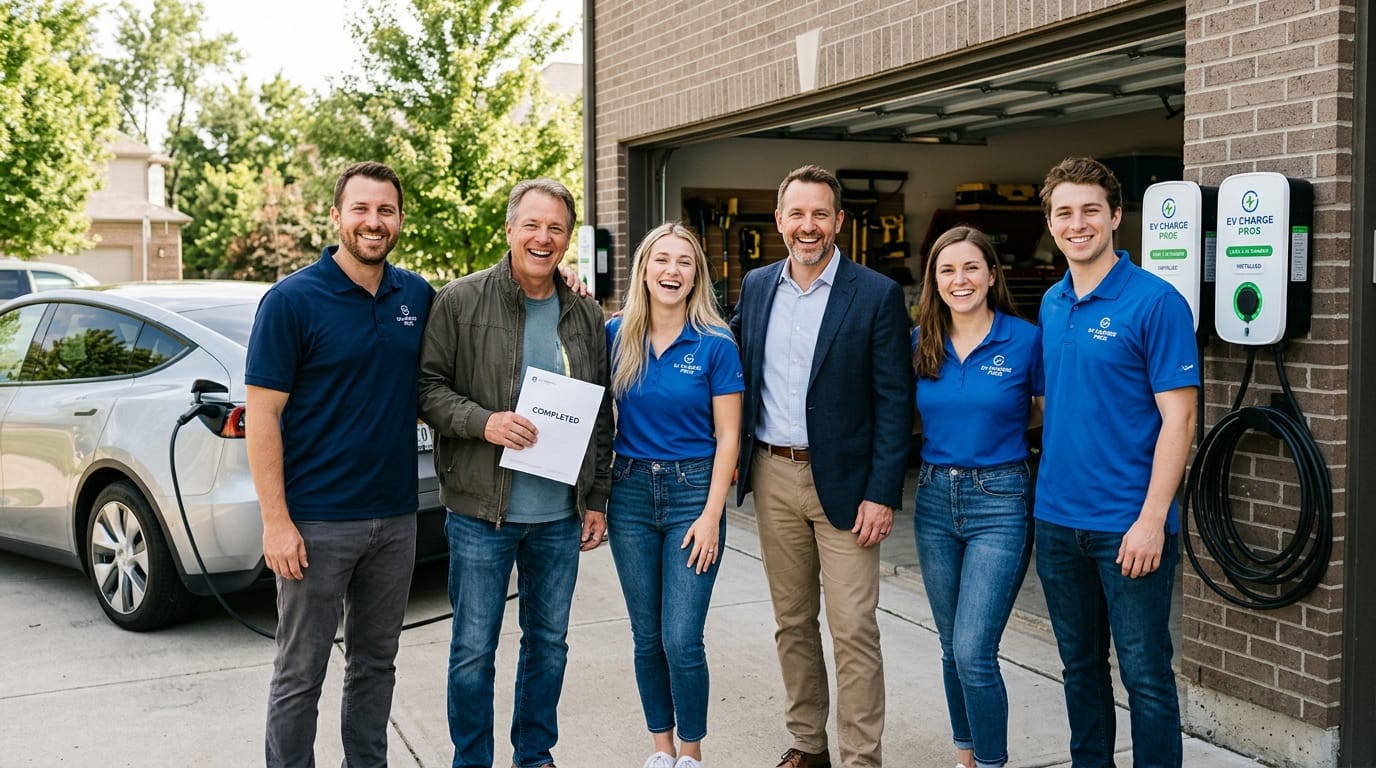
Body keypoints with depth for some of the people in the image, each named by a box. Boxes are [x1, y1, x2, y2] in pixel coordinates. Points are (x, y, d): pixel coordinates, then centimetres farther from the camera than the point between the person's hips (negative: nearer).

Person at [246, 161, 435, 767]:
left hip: (396, 517, 5)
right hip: (317, 522, -5)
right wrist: (276, 522, -16)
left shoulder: (418, 295, 5)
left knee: (376, 662, 17)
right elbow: (262, 415, -10)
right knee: (300, 674, 6)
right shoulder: (292, 299, -10)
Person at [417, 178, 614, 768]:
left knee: (549, 641, 16)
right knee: (474, 648, 6)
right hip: (482, 510, -4)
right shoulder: (460, 301, -5)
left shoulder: (587, 317, 7)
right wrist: (482, 422, -21)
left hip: (561, 515, 4)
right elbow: (428, 387, -5)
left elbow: (601, 417, 11)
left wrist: (597, 499, 8)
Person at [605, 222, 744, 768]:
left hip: (693, 491, -3)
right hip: (631, 490, 3)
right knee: (647, 636, 12)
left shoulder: (715, 344, -7)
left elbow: (728, 437, -5)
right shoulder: (616, 335, 2)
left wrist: (712, 515, -11)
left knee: (682, 640, -4)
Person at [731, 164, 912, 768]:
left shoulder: (877, 295, -7)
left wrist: (881, 494, -13)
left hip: (842, 480, -4)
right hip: (772, 475, 5)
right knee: (792, 621, 14)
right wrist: (735, 453, 6)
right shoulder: (756, 286, 7)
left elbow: (894, 400, -9)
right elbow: (740, 372, 16)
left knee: (853, 629, -3)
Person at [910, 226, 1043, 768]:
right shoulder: (920, 343, 3)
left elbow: (1047, 414, 4)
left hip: (999, 501, -4)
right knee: (952, 647, 14)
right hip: (934, 499, 4)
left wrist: (994, 423, -6)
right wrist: (957, 425, 1)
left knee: (973, 652, -10)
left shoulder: (1025, 339, -8)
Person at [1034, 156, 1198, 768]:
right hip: (1057, 519, 6)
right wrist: (1048, 487, 9)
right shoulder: (1051, 303, 9)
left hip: (1129, 526, -6)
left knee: (1145, 677, 3)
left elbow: (1178, 417, -13)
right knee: (1080, 666, 18)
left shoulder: (1155, 301, -11)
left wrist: (1152, 520, -18)